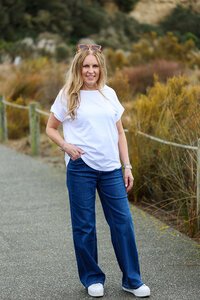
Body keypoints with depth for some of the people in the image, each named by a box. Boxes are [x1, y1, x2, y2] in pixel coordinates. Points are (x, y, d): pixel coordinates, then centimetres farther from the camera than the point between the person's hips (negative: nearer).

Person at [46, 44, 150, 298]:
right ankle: (92, 278, 20)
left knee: (123, 221, 2)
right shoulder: (68, 95, 0)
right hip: (81, 167, -2)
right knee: (84, 225, 4)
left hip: (111, 169, 3)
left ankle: (132, 279, 12)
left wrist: (127, 166, 8)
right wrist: (65, 145, -12)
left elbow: (119, 133, 12)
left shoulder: (109, 94, 8)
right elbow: (50, 128, 7)